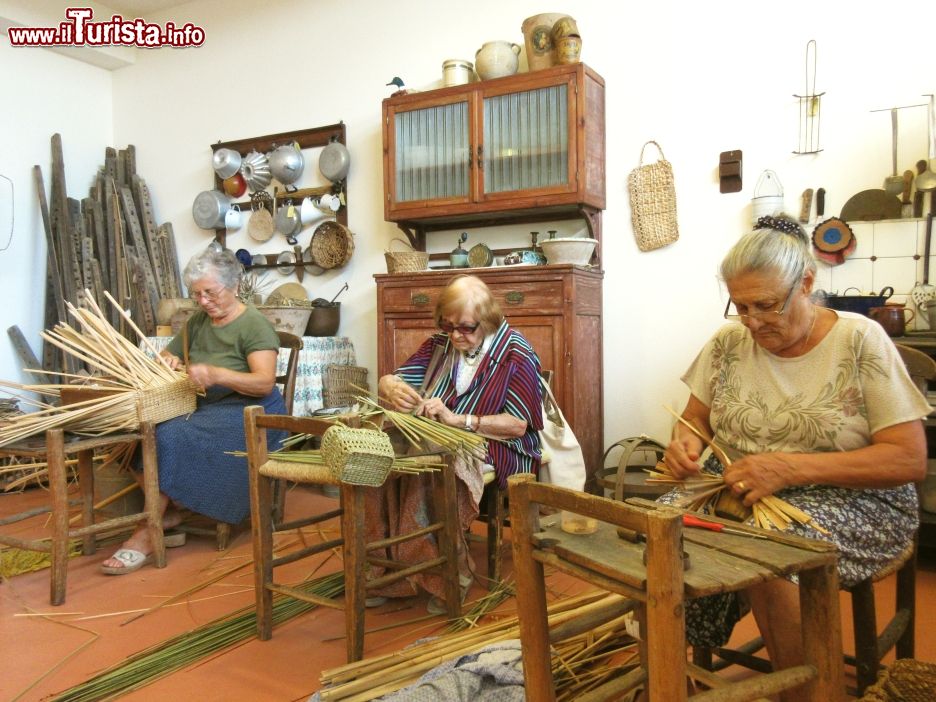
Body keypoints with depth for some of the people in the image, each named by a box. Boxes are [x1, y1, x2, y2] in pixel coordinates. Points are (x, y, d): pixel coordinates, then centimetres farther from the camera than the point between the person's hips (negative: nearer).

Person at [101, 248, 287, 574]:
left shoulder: (254, 325, -8)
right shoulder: (198, 322, 13)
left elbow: (265, 383, -19)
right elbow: (166, 354, 24)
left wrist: (217, 374, -34)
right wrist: (168, 360, -1)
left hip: (248, 413, -7)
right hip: (207, 409, 7)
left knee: (171, 436, -28)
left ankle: (147, 534, -19)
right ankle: (169, 510, -12)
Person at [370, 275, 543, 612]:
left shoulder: (515, 354, -5)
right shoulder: (439, 344, 10)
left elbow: (518, 425, -12)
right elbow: (388, 379, 5)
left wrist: (457, 419, -23)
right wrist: (391, 387, -22)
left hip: (495, 448, -5)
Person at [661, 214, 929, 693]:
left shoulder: (860, 340, -9)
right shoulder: (729, 342, 1)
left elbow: (909, 459, -13)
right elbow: (694, 418, 13)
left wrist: (789, 468, -26)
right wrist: (686, 442, -14)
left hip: (852, 499, -3)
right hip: (739, 488, 4)